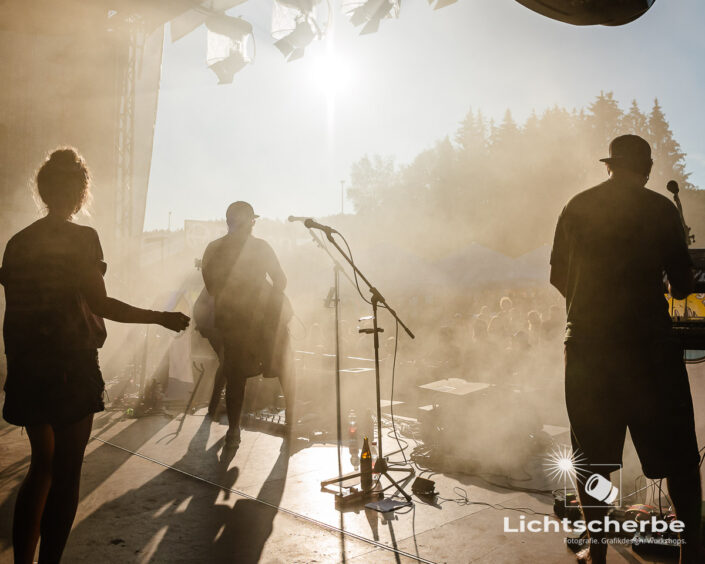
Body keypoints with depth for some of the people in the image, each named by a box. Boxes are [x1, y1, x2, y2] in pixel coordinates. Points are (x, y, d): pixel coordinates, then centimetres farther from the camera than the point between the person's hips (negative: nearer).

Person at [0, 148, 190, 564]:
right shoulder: (82, 238, -10)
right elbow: (99, 304, -16)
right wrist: (161, 318, -9)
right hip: (70, 366, -6)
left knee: (42, 465, 19)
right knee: (66, 472, 5)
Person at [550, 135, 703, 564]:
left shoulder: (576, 207, 6)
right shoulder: (660, 208, -2)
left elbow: (559, 277, 11)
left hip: (587, 342, 2)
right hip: (647, 341, -2)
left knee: (592, 452, 11)